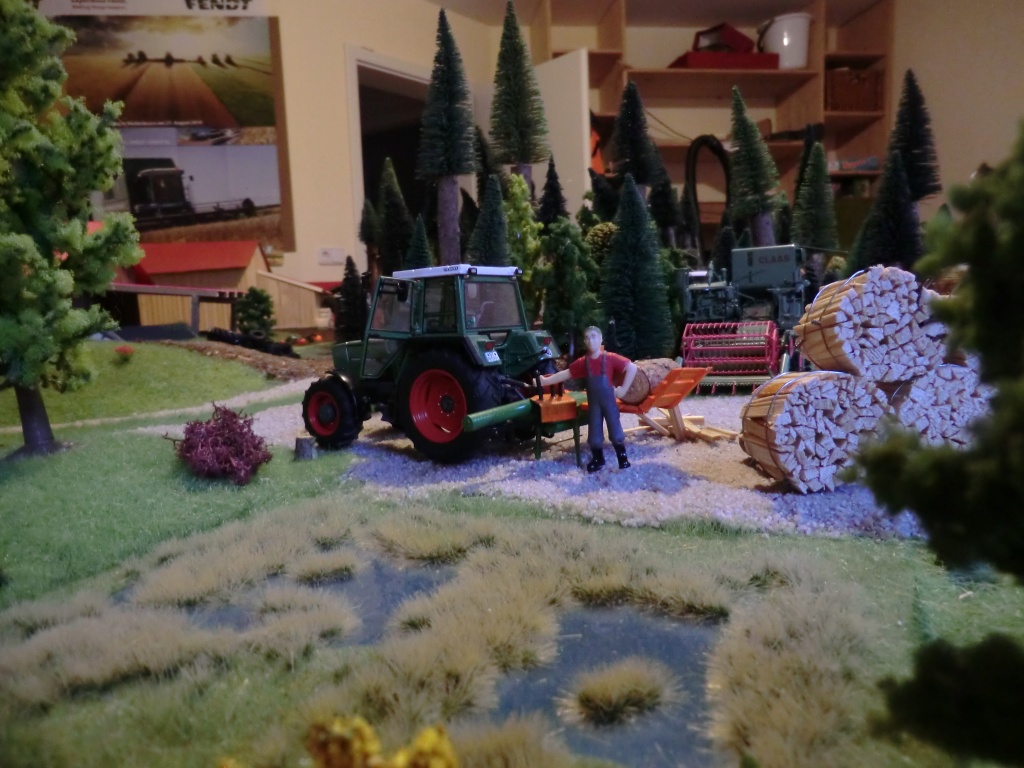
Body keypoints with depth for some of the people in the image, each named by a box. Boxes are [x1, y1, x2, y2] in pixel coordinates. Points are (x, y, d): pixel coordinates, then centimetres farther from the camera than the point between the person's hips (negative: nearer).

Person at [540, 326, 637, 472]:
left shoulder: (610, 358, -12)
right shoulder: (583, 362, 0)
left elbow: (632, 367, -15)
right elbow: (566, 373, 7)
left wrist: (623, 389, -15)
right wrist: (545, 381, 5)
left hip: (609, 401, -3)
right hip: (593, 403, 3)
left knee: (615, 431, 3)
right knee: (594, 433, 10)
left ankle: (623, 459, 18)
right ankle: (598, 459, 27)